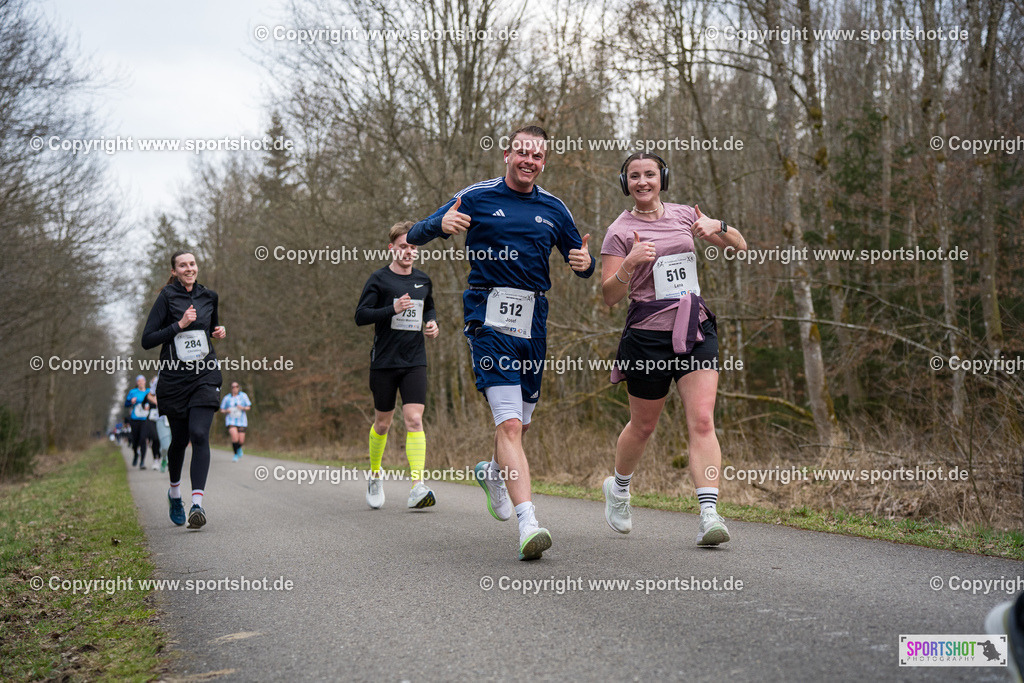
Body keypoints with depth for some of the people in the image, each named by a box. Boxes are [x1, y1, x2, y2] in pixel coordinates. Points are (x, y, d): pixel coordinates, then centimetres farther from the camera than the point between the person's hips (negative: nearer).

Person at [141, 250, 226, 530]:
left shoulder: (209, 296, 9)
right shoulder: (167, 297, -3)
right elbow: (147, 340, -8)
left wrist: (219, 330, 8)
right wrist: (179, 325, -16)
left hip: (205, 376, 2)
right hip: (174, 378, -1)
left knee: (199, 434, -15)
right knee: (179, 439, 9)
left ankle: (197, 503, -20)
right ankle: (174, 491, 37)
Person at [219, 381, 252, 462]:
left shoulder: (243, 395, 3)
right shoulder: (227, 398, 3)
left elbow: (248, 407, 5)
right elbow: (222, 409, 12)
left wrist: (243, 408, -16)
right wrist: (226, 411, -10)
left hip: (241, 421, 1)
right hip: (231, 421, -1)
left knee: (241, 441, -1)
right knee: (235, 438, -22)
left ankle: (239, 449, 38)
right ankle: (236, 455, 0)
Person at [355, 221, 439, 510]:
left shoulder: (423, 280, 10)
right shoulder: (379, 279, -3)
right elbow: (360, 316, -10)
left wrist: (432, 323, 6)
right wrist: (393, 309, -23)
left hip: (415, 362, 2)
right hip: (384, 361, -2)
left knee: (414, 420, -12)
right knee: (382, 423, 9)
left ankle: (418, 486, -17)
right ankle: (375, 475, 33)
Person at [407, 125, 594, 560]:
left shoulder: (553, 209, 13)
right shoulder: (476, 198, 2)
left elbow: (581, 266, 21)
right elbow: (415, 237, 2)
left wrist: (585, 262, -5)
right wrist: (441, 224, -21)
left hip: (533, 320, 5)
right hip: (490, 316, -4)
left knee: (520, 421, 14)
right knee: (509, 422, -17)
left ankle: (493, 471, 46)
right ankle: (528, 523, -21)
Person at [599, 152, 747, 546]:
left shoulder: (683, 215, 10)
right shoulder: (620, 231, -2)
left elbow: (740, 247, 14)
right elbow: (610, 296, -8)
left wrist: (717, 228, -7)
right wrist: (631, 262, -25)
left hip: (696, 329, 3)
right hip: (648, 335, -3)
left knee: (702, 421, -12)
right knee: (643, 426, 11)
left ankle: (709, 514, -15)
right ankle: (619, 488, 39)